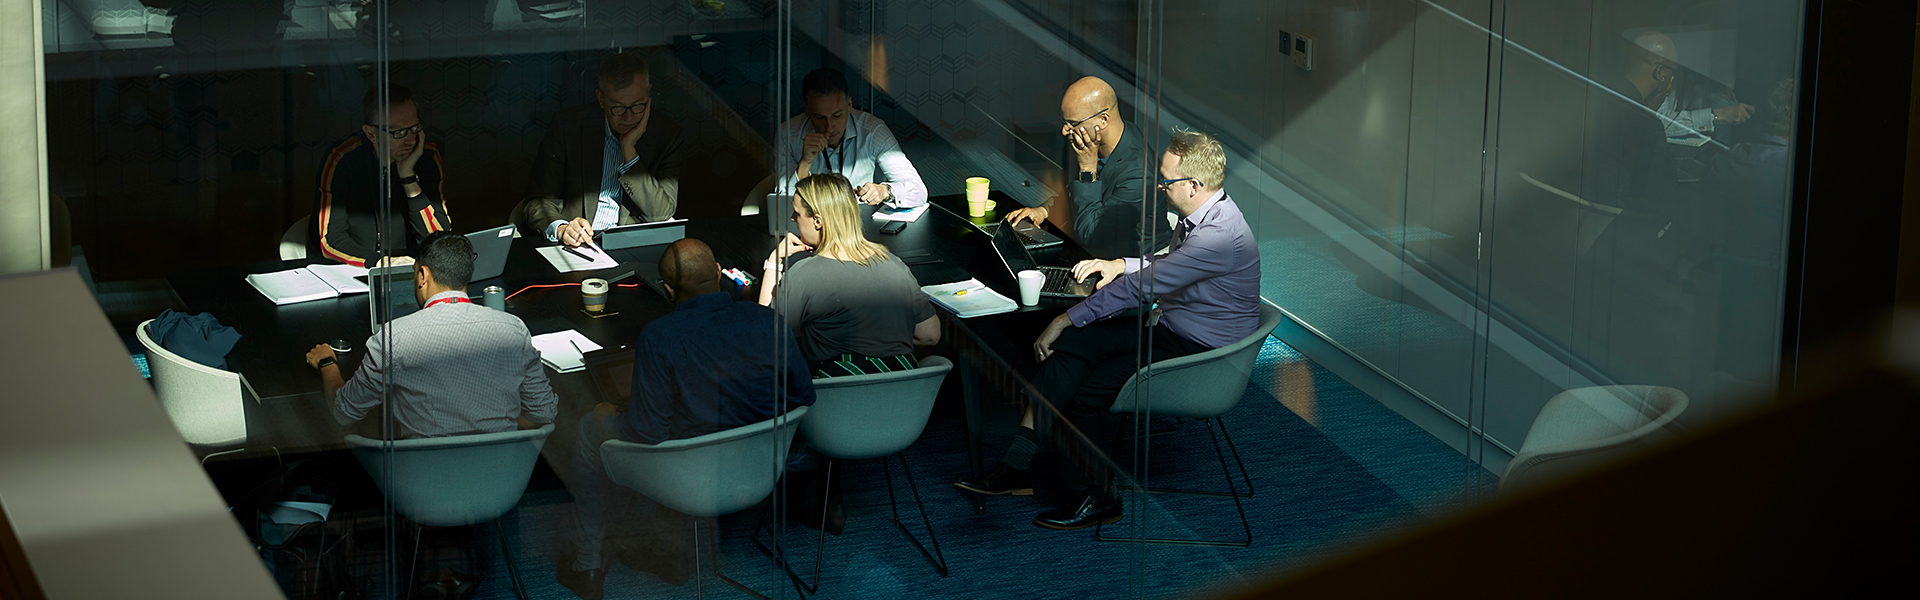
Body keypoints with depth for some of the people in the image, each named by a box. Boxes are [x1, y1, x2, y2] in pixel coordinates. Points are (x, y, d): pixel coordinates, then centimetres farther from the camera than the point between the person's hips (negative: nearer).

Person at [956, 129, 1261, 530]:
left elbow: (1142, 287, -26)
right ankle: (1018, 465, -15)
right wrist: (1120, 265, 7)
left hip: (1200, 354, -10)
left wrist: (1068, 319, -21)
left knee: (1083, 394, -18)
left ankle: (1102, 498, 2)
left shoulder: (1220, 234, -27)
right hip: (1169, 329, 10)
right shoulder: (1199, 215, 5)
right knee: (1069, 345, -11)